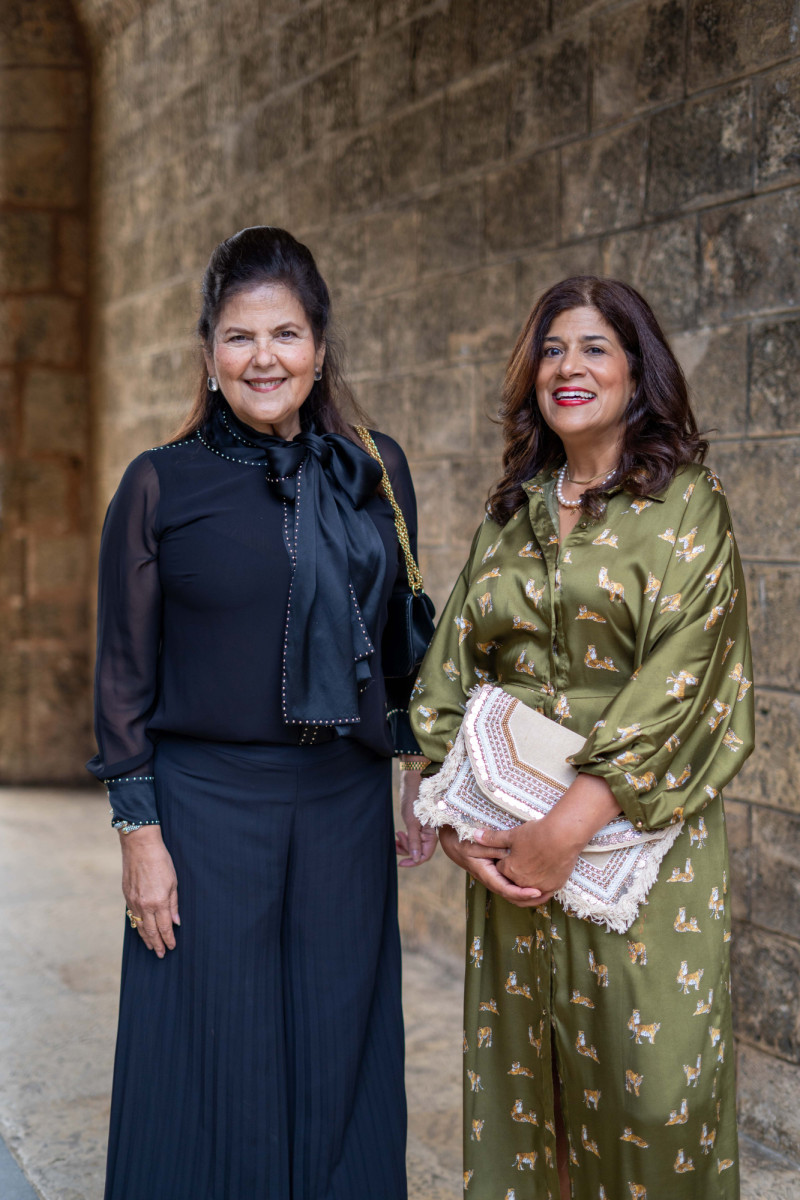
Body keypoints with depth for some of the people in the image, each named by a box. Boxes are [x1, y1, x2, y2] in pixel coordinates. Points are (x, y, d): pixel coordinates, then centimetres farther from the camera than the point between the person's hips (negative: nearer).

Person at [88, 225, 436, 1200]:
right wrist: (139, 834, -7)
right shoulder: (159, 485, -4)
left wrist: (421, 778, 9)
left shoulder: (376, 472, 4)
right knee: (218, 1065, 6)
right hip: (207, 805, -2)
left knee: (339, 1059, 11)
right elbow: (123, 675, -3)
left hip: (346, 804, 3)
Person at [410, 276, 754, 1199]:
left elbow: (680, 681, -13)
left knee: (647, 1081, -1)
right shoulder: (510, 513, 12)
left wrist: (571, 823, -19)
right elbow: (449, 671, 8)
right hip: (510, 846, 4)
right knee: (518, 1073, 10)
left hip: (638, 833, -4)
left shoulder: (683, 503, -2)